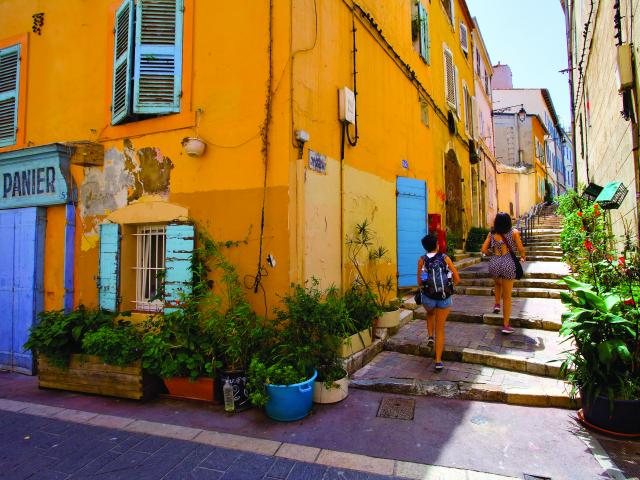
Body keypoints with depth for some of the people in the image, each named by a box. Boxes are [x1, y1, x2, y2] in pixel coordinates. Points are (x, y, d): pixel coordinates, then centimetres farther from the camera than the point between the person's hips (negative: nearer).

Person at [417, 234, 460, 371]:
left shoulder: (422, 260, -4)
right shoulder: (445, 258, -4)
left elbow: (419, 282, -7)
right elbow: (457, 279, -2)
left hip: (428, 298, 0)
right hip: (445, 298, 0)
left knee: (430, 314, 37)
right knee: (440, 329, 12)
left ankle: (430, 337, 20)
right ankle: (438, 361, 7)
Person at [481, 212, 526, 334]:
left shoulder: (491, 233, 4)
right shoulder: (514, 232, -1)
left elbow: (484, 250, 2)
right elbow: (521, 249, -3)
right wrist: (523, 257, 18)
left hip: (494, 264, 2)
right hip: (508, 264, -2)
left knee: (498, 283, 38)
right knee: (507, 297, 8)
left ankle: (497, 304, 23)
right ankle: (506, 325, 13)